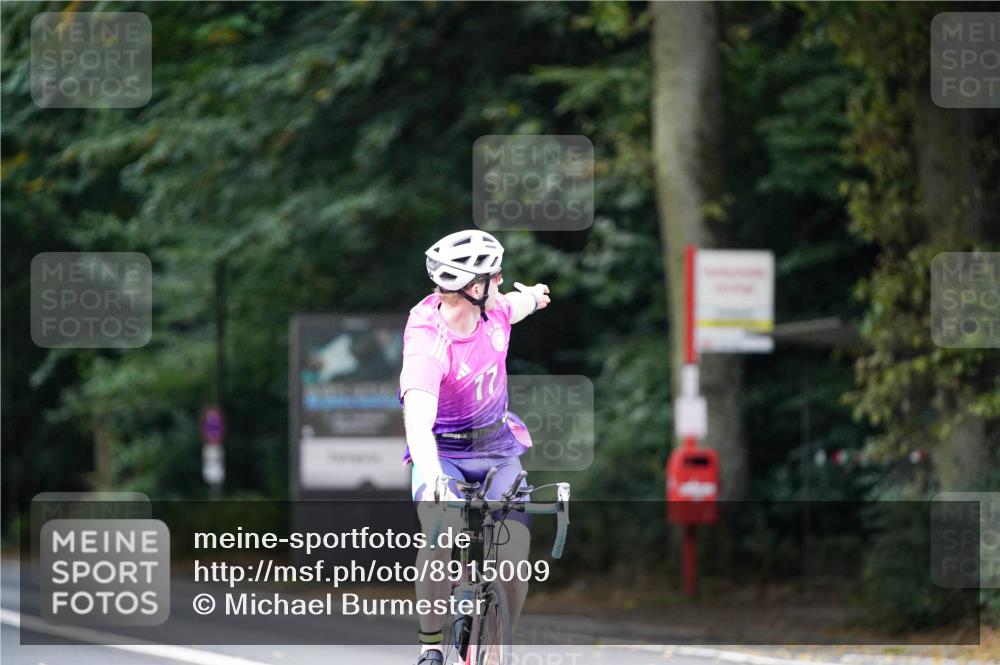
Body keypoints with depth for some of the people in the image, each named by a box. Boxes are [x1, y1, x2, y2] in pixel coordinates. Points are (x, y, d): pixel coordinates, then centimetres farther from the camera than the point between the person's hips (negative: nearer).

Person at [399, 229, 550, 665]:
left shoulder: (493, 311, -11)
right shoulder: (427, 346, -30)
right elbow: (418, 422, -44)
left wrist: (530, 297, 39)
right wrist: (434, 479, -60)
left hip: (498, 449, 5)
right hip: (442, 453, -5)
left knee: (514, 557, -14)